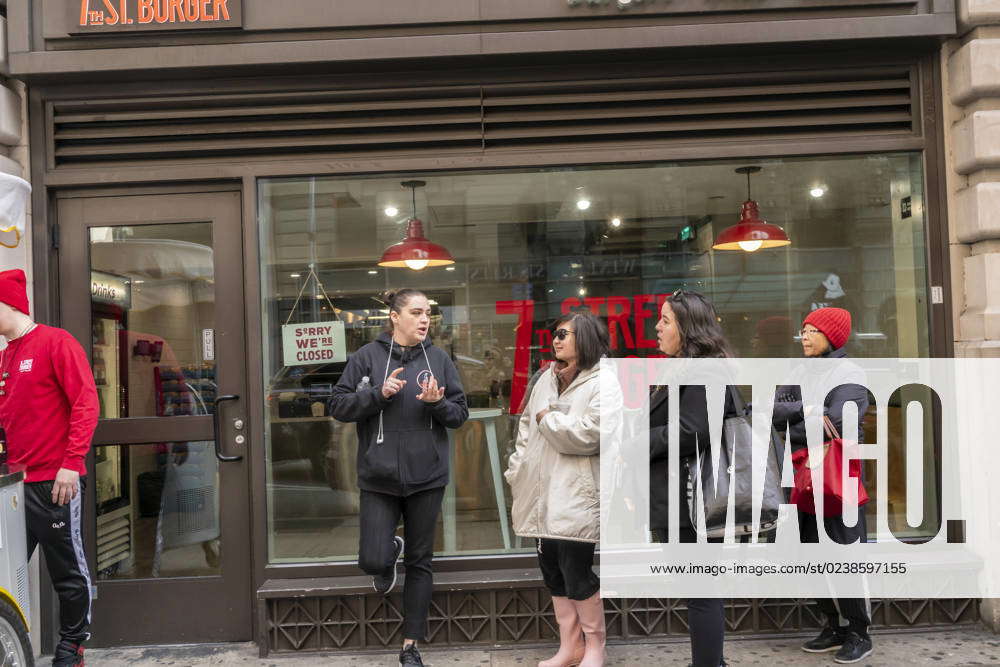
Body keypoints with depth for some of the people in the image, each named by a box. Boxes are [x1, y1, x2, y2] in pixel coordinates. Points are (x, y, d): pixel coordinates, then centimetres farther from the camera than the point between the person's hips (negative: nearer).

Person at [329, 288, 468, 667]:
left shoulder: (439, 359, 4)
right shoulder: (368, 357, -1)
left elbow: (461, 414, 6)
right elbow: (339, 406, -2)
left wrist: (438, 402, -15)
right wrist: (379, 392, -16)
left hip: (426, 478, 2)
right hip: (379, 478, -1)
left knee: (420, 563, 8)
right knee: (372, 561, -7)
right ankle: (391, 551, 31)